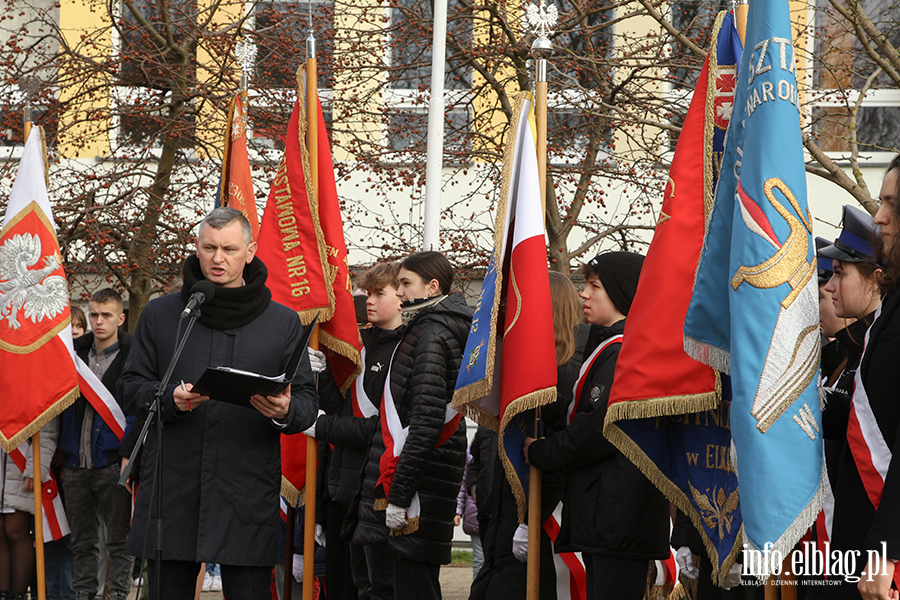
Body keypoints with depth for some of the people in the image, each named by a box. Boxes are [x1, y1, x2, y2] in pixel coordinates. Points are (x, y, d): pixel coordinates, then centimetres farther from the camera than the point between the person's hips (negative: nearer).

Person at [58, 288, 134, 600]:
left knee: (119, 539, -1)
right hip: (76, 464, 5)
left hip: (112, 463, -5)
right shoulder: (74, 353, 12)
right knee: (82, 540, 11)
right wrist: (62, 454, 10)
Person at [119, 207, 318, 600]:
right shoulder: (160, 315, 11)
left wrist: (286, 411, -16)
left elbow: (307, 400, 8)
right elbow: (132, 387, 10)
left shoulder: (283, 323, 10)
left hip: (247, 492, -1)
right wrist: (171, 399, -12)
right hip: (172, 490, 1)